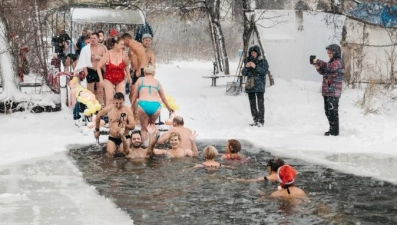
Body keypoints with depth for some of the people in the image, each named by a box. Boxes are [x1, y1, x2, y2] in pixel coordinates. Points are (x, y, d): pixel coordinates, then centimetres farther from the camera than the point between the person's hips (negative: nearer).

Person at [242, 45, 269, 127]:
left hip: (259, 86, -6)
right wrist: (246, 67, -9)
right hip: (250, 86, 6)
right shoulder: (249, 61, 15)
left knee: (260, 104, -11)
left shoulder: (263, 61, 2)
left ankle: (261, 121, -9)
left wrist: (255, 67, -21)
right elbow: (244, 73, 11)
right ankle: (255, 120, 15)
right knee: (252, 104, 8)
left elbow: (265, 71, -12)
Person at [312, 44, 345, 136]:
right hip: (327, 91, 9)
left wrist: (318, 62, -22)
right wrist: (318, 68, 0)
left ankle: (335, 131, -5)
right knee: (328, 111, 13)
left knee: (333, 111, -9)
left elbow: (330, 67, -25)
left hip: (334, 92, -9)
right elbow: (324, 72, 20)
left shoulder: (339, 62, -8)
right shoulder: (332, 62, 20)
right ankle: (332, 129, 23)